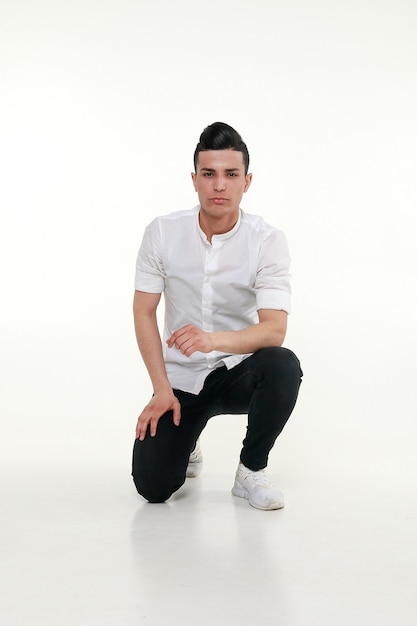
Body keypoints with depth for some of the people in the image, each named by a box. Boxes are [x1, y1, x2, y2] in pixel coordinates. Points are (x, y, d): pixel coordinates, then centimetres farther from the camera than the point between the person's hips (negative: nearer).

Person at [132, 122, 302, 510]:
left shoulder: (268, 241, -14)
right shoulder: (162, 233, -9)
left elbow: (274, 330, -23)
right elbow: (144, 312, -4)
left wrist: (213, 340, -42)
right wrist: (162, 389, -12)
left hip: (239, 371, -1)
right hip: (181, 377, 1)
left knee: (284, 366, -35)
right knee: (152, 485, -15)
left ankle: (251, 471, -9)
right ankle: (185, 445, 24)